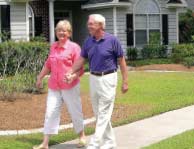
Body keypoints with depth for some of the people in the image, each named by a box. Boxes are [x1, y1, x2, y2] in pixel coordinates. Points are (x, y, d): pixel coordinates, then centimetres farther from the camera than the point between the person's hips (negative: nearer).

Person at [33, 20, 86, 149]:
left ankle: (82, 136, 31)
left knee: (75, 112, 9)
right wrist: (40, 77, 25)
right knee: (50, 113, 2)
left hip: (70, 86, -4)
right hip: (54, 86, 5)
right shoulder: (53, 47, 9)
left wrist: (72, 76, -27)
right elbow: (48, 64, 21)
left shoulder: (74, 47, -7)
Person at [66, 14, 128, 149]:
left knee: (103, 114, -6)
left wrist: (125, 81, -7)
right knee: (98, 113, 12)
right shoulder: (88, 41, 5)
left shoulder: (112, 40, -10)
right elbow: (82, 59, 9)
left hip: (108, 79, -6)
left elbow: (121, 61, -6)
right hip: (94, 78, 6)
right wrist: (71, 72, -5)